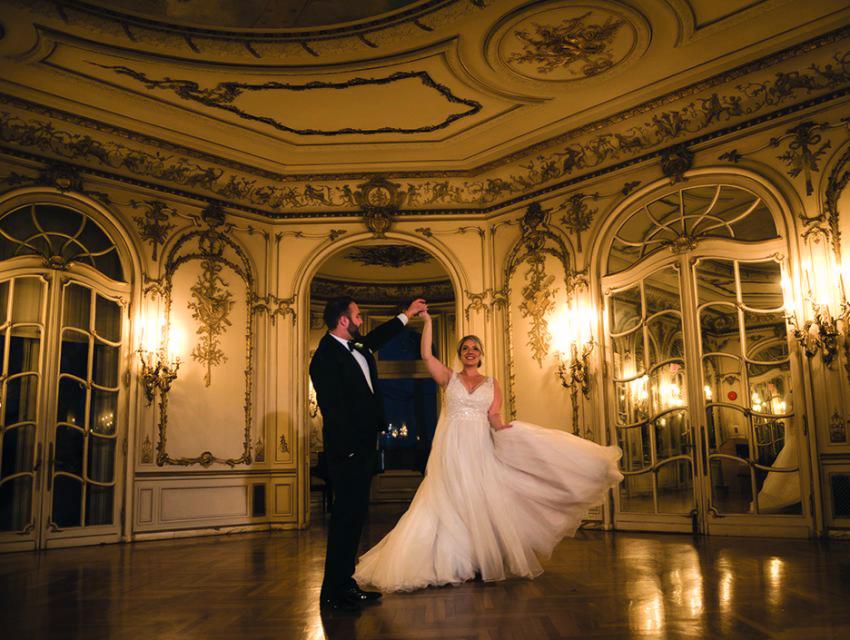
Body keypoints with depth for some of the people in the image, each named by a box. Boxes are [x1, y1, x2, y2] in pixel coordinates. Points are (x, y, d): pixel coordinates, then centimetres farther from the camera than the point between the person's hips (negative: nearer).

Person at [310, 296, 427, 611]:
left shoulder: (356, 346, 13)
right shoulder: (326, 356, -15)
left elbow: (378, 337, 35)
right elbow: (332, 408, -18)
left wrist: (407, 314, 41)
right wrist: (349, 449, -19)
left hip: (362, 447, 10)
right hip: (347, 451, -10)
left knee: (354, 514, 11)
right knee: (346, 516, -5)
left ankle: (344, 583, 19)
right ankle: (333, 592, 5)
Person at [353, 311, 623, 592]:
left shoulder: (492, 384, 12)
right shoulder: (449, 378, 8)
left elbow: (494, 416, 3)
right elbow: (426, 355, -3)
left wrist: (501, 427, -19)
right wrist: (427, 321, -4)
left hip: (480, 450, 1)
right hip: (452, 448, -1)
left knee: (482, 501, 1)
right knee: (454, 502, -1)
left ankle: (484, 560, 10)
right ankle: (456, 563, 5)